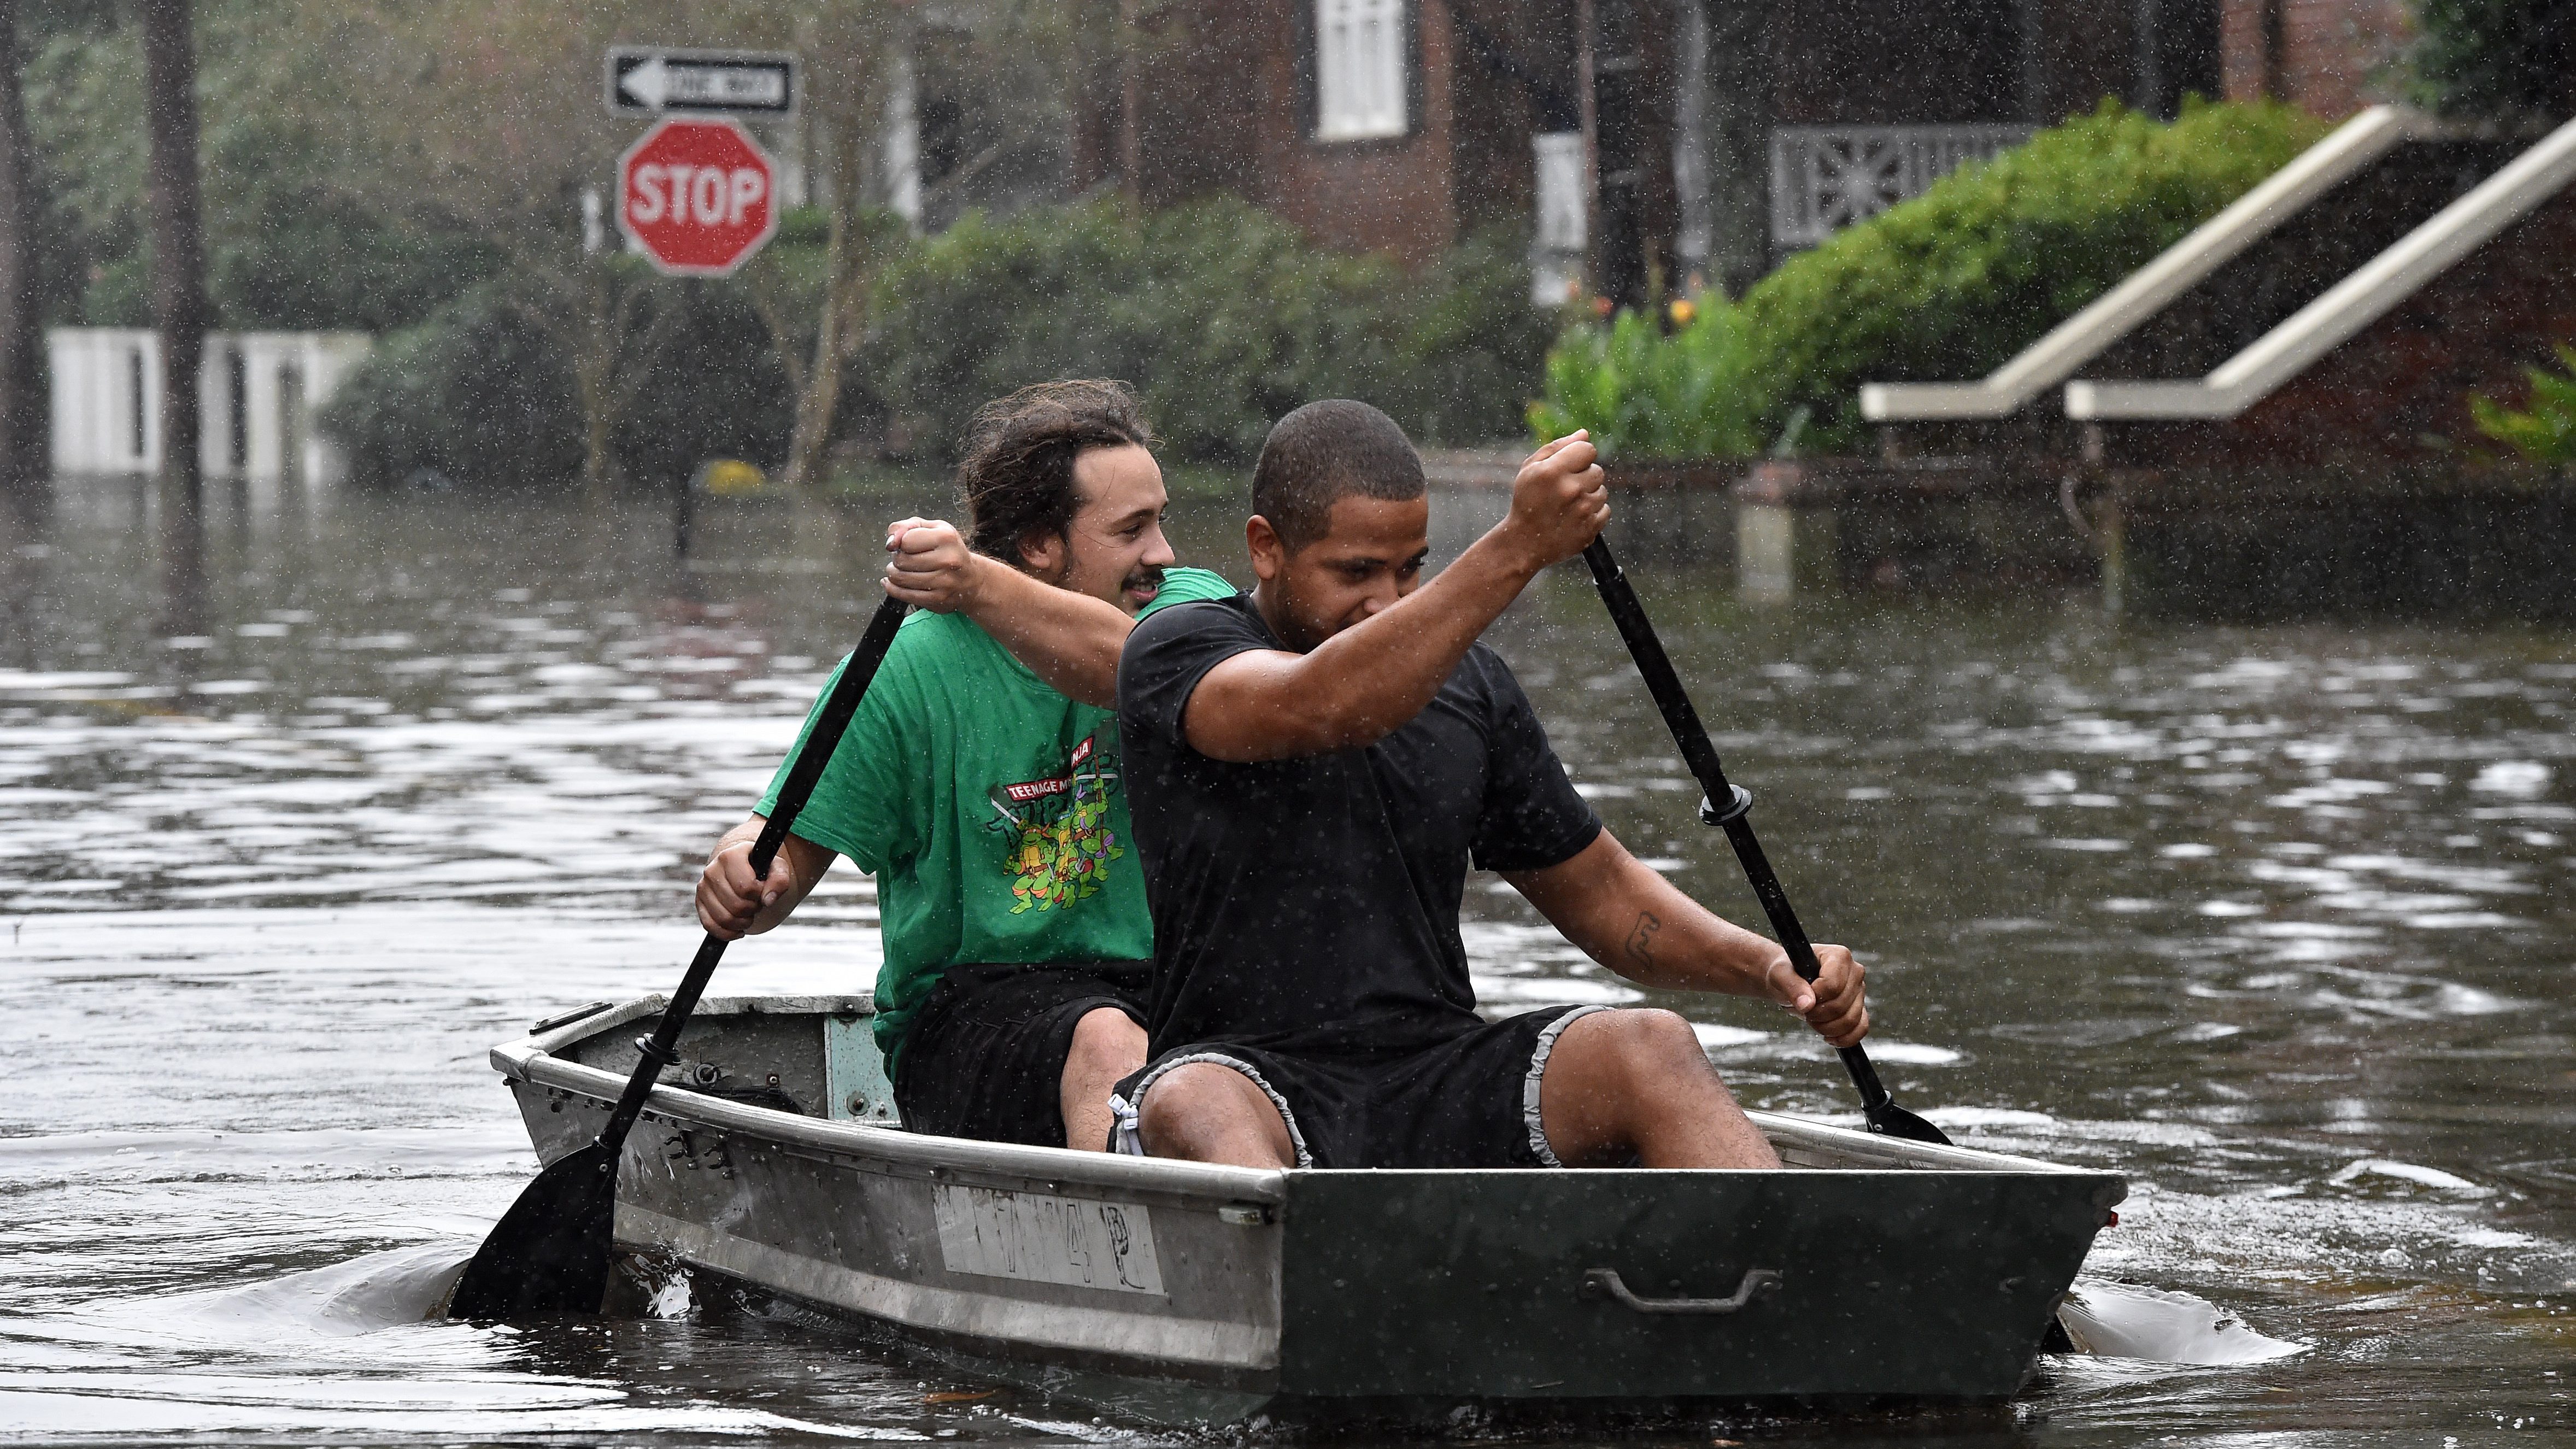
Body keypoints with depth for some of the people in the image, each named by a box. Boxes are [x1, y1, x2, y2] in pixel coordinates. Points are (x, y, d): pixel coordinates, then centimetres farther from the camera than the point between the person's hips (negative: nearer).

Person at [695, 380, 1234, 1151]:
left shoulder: (1191, 605, 2)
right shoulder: (909, 669, -3)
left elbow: (1128, 666, -22)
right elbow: (789, 844, 0)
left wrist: (979, 590, -41)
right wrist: (745, 878, -26)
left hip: (1175, 989, 2)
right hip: (969, 1016, -2)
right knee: (1108, 1046, -36)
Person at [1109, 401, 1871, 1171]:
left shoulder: (1467, 685, 15)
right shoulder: (1174, 652, -2)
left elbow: (1597, 890, 23)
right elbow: (1322, 711, -24)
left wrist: (1768, 964, 5)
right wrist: (1517, 551, -32)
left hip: (1444, 1094, 5)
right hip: (1257, 1080, -5)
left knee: (1652, 1048, -23)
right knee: (1191, 1108, -39)